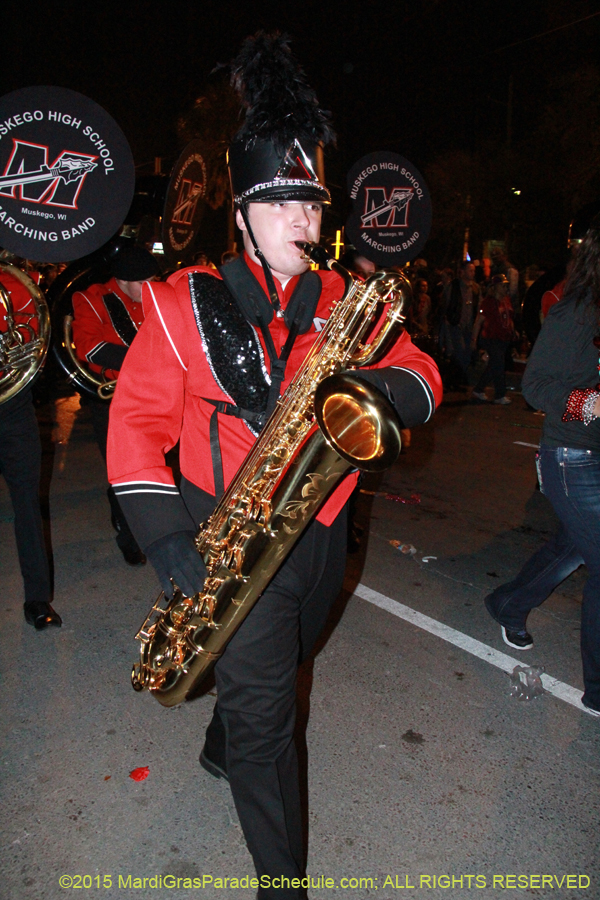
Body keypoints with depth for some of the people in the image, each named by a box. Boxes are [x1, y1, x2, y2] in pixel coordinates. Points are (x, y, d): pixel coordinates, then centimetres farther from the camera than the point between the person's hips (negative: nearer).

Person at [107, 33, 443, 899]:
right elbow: (137, 419, -10)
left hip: (322, 535, 5)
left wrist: (386, 386, -25)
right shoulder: (185, 303, -9)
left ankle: (223, 748, 59)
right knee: (264, 707, 2)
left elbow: (421, 372, 1)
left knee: (276, 668, 26)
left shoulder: (342, 301, 2)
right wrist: (171, 544, -19)